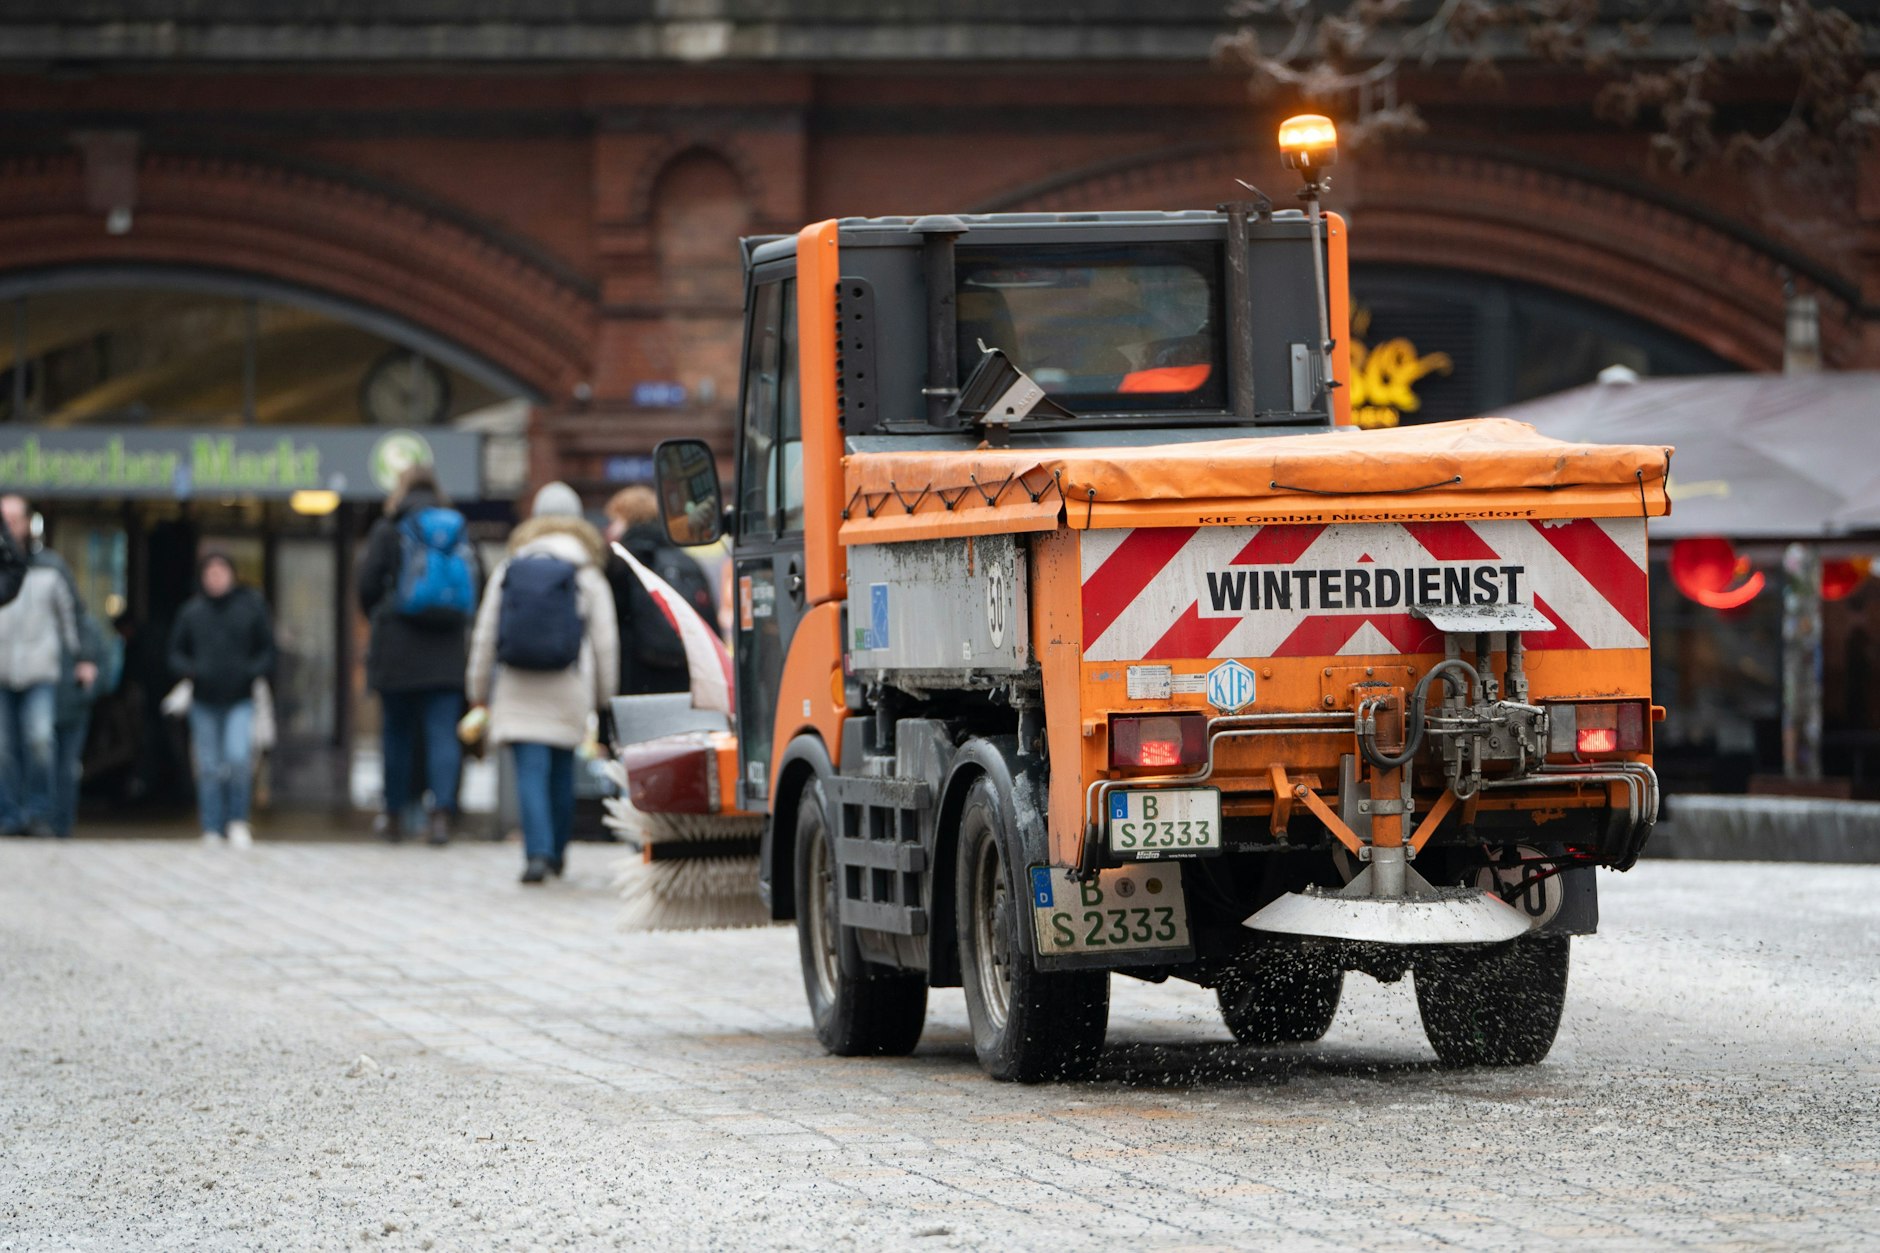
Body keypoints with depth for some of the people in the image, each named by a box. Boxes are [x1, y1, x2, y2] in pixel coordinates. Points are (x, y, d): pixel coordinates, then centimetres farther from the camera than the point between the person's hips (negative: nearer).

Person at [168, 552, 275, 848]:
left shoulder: (251, 606, 3)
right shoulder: (191, 612, 6)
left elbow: (267, 650, 7)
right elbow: (176, 652, 12)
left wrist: (253, 671, -11)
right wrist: (190, 670, -9)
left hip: (240, 701, -2)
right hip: (204, 701, 2)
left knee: (239, 759, -18)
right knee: (209, 768, 3)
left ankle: (238, 821, -1)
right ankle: (212, 830, 10)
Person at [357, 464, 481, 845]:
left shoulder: (389, 531, -2)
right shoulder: (462, 533, 7)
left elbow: (368, 585, -4)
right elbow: (479, 582, 6)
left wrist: (378, 619, 15)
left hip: (399, 648, -2)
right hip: (449, 653, 2)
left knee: (397, 732, 10)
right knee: (443, 733, -1)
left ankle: (395, 816, 18)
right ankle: (442, 811, -16)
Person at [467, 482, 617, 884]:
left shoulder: (509, 570, 7)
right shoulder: (589, 575, 4)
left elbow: (485, 635, 8)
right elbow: (605, 642, 3)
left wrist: (479, 689, 15)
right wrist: (603, 695, 11)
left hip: (517, 691, 0)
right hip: (568, 690, 0)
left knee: (531, 771, -6)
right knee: (562, 769, 14)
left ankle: (538, 853, -21)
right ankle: (556, 852, 23)